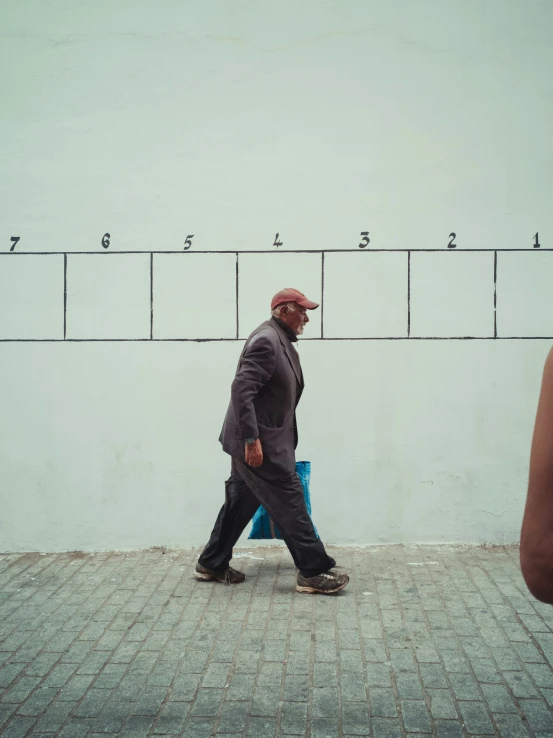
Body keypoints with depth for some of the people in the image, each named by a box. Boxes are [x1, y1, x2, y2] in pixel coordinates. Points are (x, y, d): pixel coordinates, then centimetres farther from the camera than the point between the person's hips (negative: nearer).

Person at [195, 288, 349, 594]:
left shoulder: (281, 341, 15)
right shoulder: (267, 339, -18)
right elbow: (241, 389, -25)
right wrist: (252, 439, -27)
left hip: (259, 438, 11)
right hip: (257, 441, -11)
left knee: (241, 500, 16)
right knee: (289, 499, -5)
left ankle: (211, 564, 26)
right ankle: (314, 571, 2)